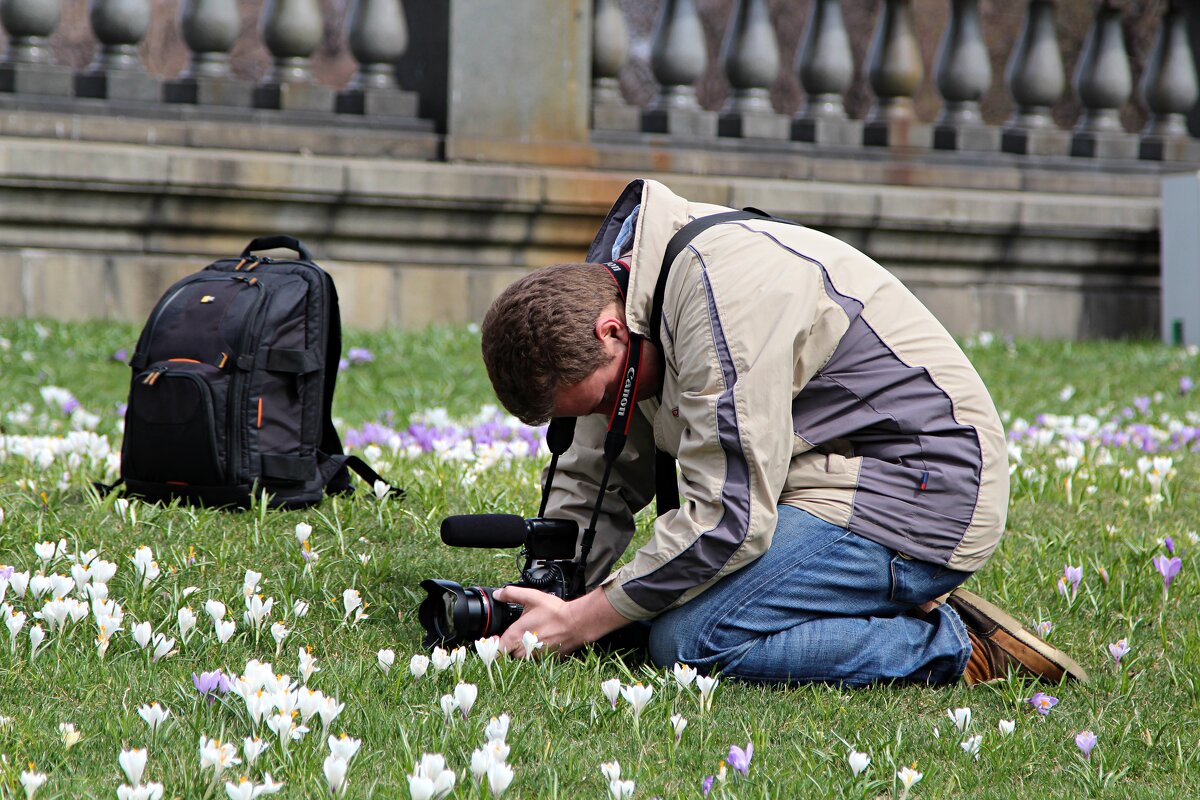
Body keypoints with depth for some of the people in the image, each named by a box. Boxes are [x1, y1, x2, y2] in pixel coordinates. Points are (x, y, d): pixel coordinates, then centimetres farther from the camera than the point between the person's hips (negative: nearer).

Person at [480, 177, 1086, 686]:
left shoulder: (721, 288, -24)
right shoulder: (615, 289, 6)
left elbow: (729, 516, -25)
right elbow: (592, 482, 15)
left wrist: (580, 623, -19)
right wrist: (545, 599, -1)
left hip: (921, 492, -10)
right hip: (836, 481, 10)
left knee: (688, 642, -22)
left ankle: (950, 648, -11)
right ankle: (899, 615, 7)